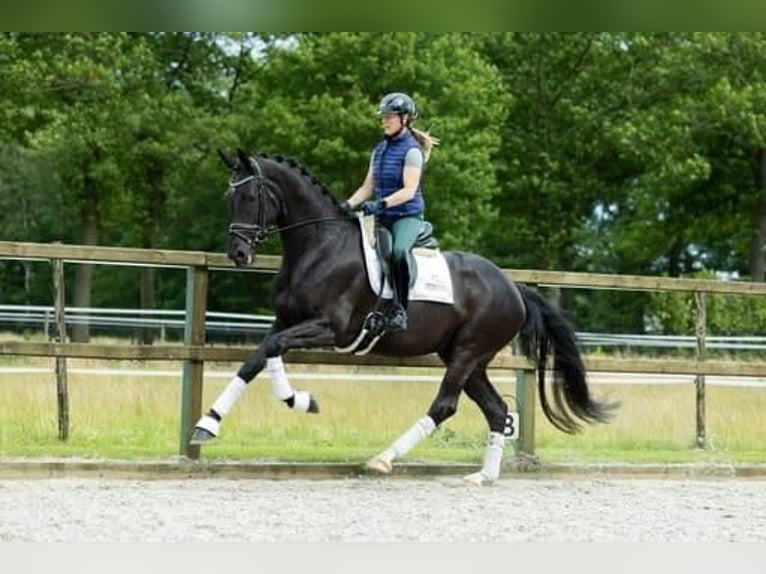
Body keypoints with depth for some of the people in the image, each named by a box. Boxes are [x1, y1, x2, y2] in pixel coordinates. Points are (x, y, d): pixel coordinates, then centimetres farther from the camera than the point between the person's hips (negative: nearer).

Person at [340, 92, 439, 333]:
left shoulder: (411, 150, -6)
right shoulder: (380, 150, 15)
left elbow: (409, 190, -16)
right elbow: (367, 187, 16)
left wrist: (381, 204, -29)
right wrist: (348, 205, -1)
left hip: (407, 215, -8)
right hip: (382, 218, 8)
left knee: (399, 251, -35)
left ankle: (399, 309, -30)